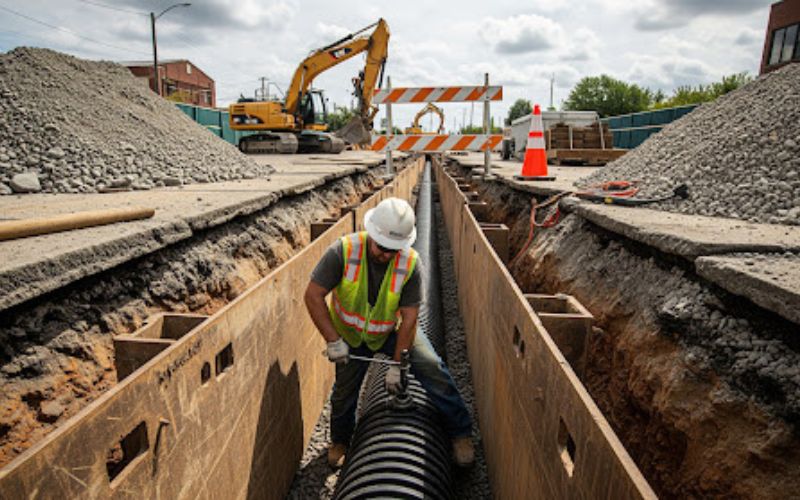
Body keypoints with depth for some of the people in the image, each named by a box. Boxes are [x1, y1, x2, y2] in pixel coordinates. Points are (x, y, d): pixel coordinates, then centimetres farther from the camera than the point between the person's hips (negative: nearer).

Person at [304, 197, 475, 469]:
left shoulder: (411, 263, -28)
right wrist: (333, 341, -26)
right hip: (351, 335, 0)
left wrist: (397, 365, -20)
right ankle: (339, 441, 43)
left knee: (433, 370, -12)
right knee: (345, 392, 12)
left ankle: (461, 433, 8)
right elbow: (313, 296, -24)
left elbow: (409, 318, -22)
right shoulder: (344, 250, -30)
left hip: (393, 330, 0)